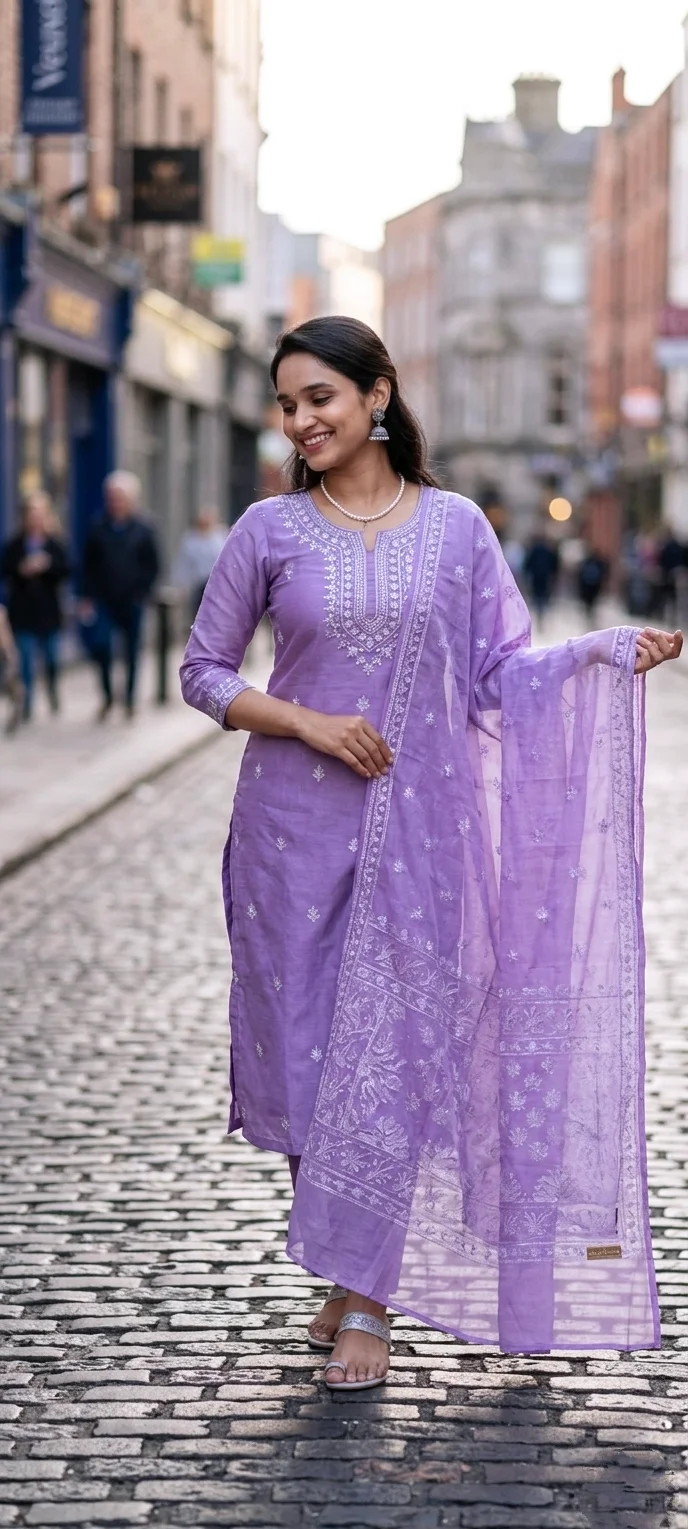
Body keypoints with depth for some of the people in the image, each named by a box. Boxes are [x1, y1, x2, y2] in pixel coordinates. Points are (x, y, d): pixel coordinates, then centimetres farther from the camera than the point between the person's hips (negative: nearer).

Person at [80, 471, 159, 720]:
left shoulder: (142, 531, -1)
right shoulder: (98, 530, 1)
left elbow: (152, 566, 3)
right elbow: (89, 566, 6)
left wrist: (142, 592, -6)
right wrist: (88, 596, 1)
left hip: (131, 601, 0)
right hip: (104, 600, 0)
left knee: (131, 650, 7)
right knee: (100, 645, -12)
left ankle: (130, 698, 19)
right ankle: (107, 696, 3)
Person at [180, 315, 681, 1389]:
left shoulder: (455, 527, 3)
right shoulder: (270, 530, 2)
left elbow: (501, 678, 4)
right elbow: (204, 672, 4)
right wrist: (308, 722, -11)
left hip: (416, 828, 0)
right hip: (295, 826, 1)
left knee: (394, 1046, -2)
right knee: (308, 1046, 4)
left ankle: (368, 1298, 6)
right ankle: (345, 1272, 22)